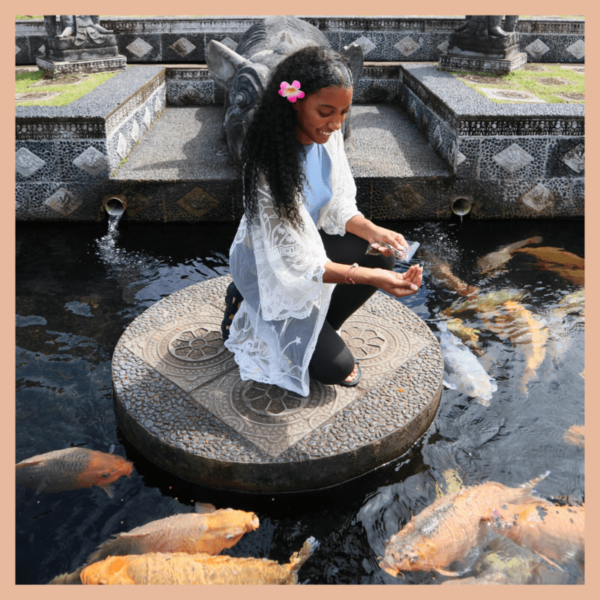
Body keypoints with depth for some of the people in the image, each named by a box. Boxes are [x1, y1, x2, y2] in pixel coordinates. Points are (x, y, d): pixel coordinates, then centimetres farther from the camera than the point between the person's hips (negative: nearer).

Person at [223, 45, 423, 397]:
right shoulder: (269, 165, -34)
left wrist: (373, 231, -21)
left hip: (312, 239, 7)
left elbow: (338, 206, -1)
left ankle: (319, 331, 5)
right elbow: (295, 262, -31)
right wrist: (370, 278, -38)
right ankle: (247, 312, 10)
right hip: (270, 267, -7)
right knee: (336, 368, -9)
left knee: (381, 258, -16)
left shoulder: (328, 135, -11)